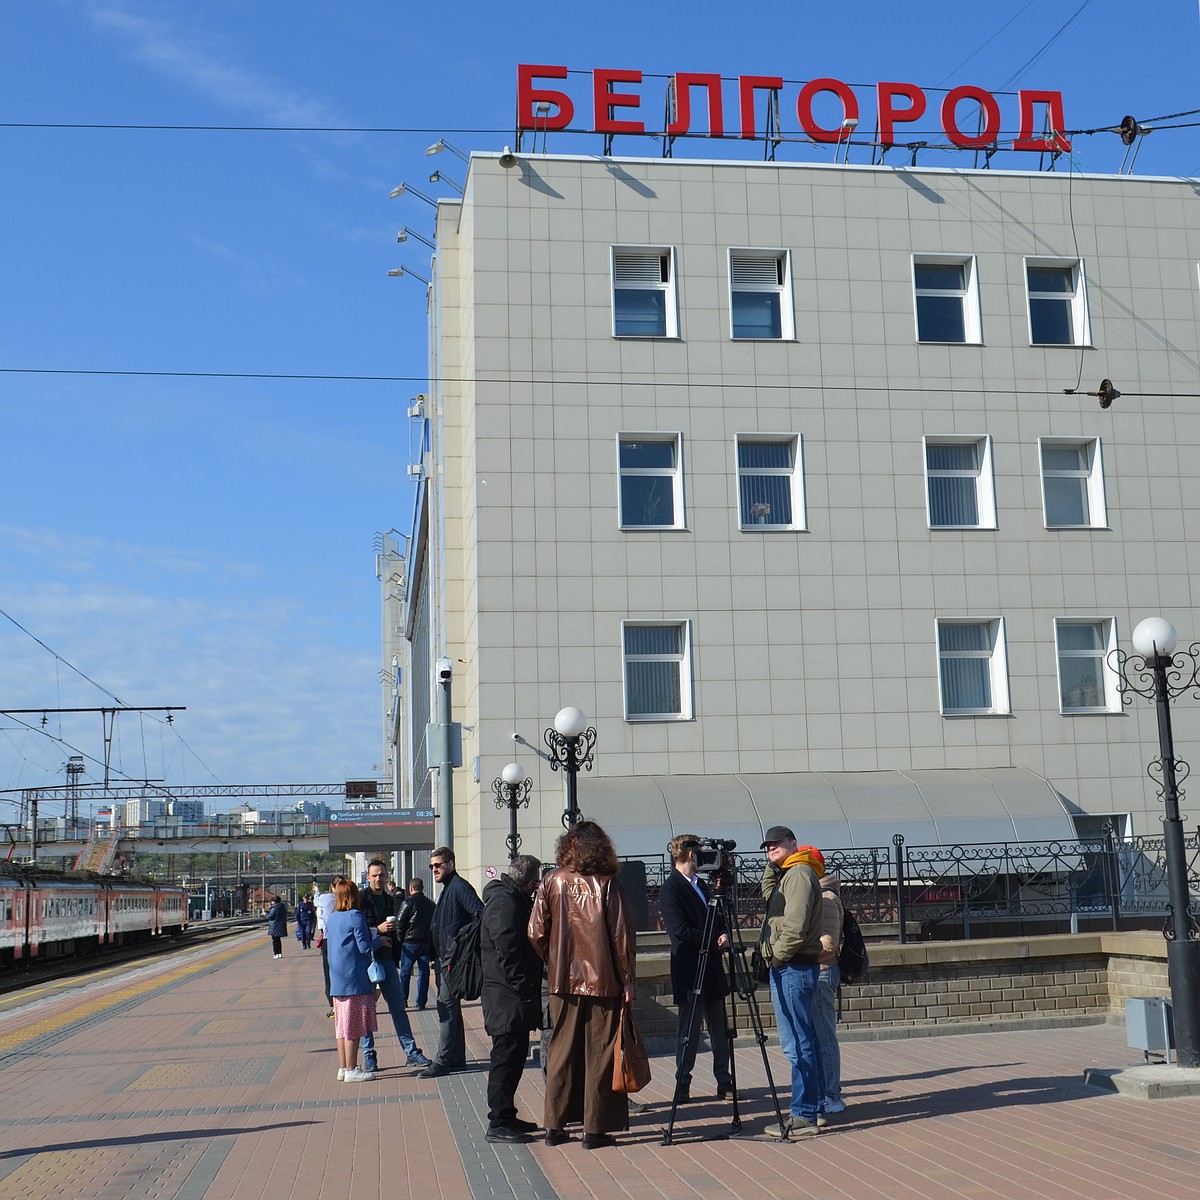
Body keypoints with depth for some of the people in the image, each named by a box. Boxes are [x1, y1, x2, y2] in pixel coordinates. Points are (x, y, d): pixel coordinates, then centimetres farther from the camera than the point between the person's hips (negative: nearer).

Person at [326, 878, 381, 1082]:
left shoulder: (332, 918, 10)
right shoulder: (355, 916, -13)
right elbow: (365, 947, -15)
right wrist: (380, 941, 3)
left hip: (337, 979, 8)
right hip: (355, 979, -8)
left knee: (342, 1025, 12)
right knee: (354, 1026, -3)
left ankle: (343, 1068, 16)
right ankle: (351, 1070, 0)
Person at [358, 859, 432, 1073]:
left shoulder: (389, 900, 14)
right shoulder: (361, 900, -7)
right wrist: (377, 930, -20)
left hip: (386, 959, 6)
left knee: (398, 1006, 6)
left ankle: (411, 1051, 9)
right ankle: (368, 1055, 11)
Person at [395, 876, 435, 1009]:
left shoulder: (408, 903, -8)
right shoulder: (431, 904, 9)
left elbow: (399, 923, -11)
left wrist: (400, 939, 2)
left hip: (410, 942, -4)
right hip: (426, 943, 4)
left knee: (405, 972, 8)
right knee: (423, 972, 6)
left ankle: (403, 1001, 10)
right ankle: (421, 1002, 5)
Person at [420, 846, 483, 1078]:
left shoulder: (459, 886, -12)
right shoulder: (448, 889, 19)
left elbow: (480, 912, -23)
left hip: (454, 957, -11)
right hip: (446, 958, 11)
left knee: (447, 1006, -10)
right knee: (450, 1006, 14)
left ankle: (443, 1061, -9)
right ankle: (457, 1057, 21)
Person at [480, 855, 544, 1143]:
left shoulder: (513, 900, 18)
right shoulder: (505, 903, -17)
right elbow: (506, 952, -23)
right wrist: (523, 988, -21)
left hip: (512, 996, 11)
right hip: (508, 997, -11)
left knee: (513, 1054, 16)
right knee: (507, 1056, -6)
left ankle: (506, 1116, 24)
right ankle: (498, 1123, -1)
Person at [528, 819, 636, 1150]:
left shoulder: (552, 882, -1)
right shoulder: (608, 884, -7)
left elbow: (536, 932, -2)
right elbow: (622, 937, -9)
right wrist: (627, 981, -1)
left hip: (563, 983, 2)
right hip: (604, 983, -2)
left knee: (561, 1052, 12)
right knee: (599, 1055, 5)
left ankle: (555, 1125, 16)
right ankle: (595, 1129, 7)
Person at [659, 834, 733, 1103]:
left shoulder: (701, 884, 15)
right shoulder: (670, 889, -11)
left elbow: (717, 919, 19)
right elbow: (680, 930, -18)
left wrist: (723, 934, -3)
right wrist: (714, 940, -13)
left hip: (712, 969, 8)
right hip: (689, 971, -8)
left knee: (720, 1029, 10)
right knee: (689, 1030, -1)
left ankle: (724, 1082, 17)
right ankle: (682, 1087, 8)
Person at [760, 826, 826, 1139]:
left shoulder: (799, 873, -11)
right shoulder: (787, 875, 18)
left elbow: (795, 926, -20)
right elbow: (768, 893, 35)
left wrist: (778, 955, -10)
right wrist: (771, 866, 21)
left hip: (792, 966, -11)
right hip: (793, 967, 11)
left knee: (797, 1044, -9)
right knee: (804, 1041, 13)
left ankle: (804, 1116, -8)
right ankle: (814, 1107, 19)